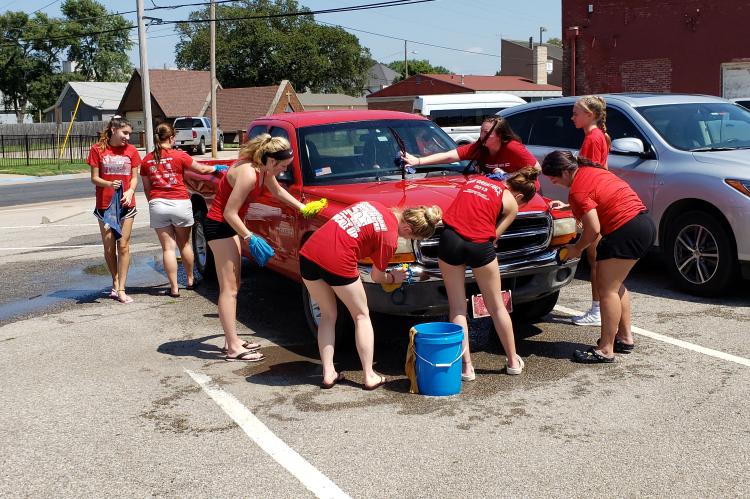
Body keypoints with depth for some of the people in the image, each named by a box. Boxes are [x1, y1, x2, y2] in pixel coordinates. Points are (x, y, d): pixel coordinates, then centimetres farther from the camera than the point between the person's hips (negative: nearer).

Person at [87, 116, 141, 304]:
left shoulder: (131, 151, 3)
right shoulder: (98, 149, -2)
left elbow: (134, 177, 5)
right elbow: (94, 178, -3)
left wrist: (130, 191, -16)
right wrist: (110, 184, -23)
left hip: (126, 204, 1)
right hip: (104, 205, -1)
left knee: (123, 246, -2)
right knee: (109, 247, 6)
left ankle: (121, 289, 1)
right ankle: (115, 283, 24)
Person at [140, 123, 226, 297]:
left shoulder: (147, 160, 5)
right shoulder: (179, 156, -4)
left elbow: (147, 187, 11)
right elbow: (201, 169, 6)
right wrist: (217, 168, 24)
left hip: (157, 205, 2)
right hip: (180, 203, -1)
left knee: (168, 247, 4)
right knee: (184, 244, 16)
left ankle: (174, 288, 3)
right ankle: (190, 280, 31)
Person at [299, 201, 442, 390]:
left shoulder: (371, 205, 16)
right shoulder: (389, 237, -3)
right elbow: (376, 276, 9)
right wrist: (393, 278, 28)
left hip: (308, 253, 7)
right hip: (336, 263, -7)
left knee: (328, 316, 22)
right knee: (361, 316, 14)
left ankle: (328, 374, 21)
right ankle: (370, 377, 16)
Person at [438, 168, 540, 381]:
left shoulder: (475, 180, 25)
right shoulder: (511, 203, 12)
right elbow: (494, 236, 8)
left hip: (450, 238, 2)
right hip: (479, 244, -2)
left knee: (457, 307, 11)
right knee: (496, 306, 15)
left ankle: (466, 366, 9)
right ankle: (513, 361, 28)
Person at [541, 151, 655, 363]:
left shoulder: (577, 190, -15)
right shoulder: (591, 170, 14)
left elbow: (593, 230, -17)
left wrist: (576, 249, -1)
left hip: (626, 231, -11)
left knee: (607, 290, -5)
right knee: (616, 284, 21)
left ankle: (606, 350, -3)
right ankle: (625, 337, 28)